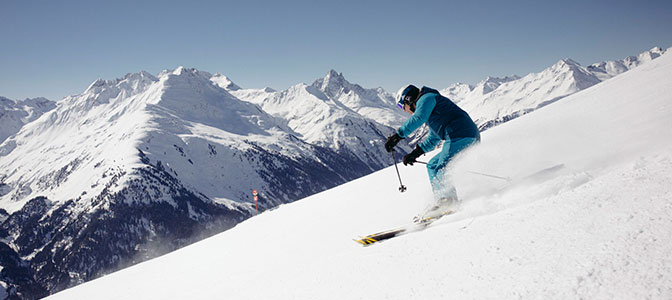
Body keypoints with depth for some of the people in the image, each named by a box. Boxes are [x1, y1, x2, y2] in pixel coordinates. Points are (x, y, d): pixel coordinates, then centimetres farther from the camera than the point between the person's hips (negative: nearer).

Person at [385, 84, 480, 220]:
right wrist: (415, 153, 34)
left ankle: (447, 200, -35)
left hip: (459, 134, -10)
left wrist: (398, 135, -20)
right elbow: (433, 138, 40)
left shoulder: (426, 98, 4)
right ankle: (442, 202, 1)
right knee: (432, 165, 13)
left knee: (441, 170, -20)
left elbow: (418, 118, -17)